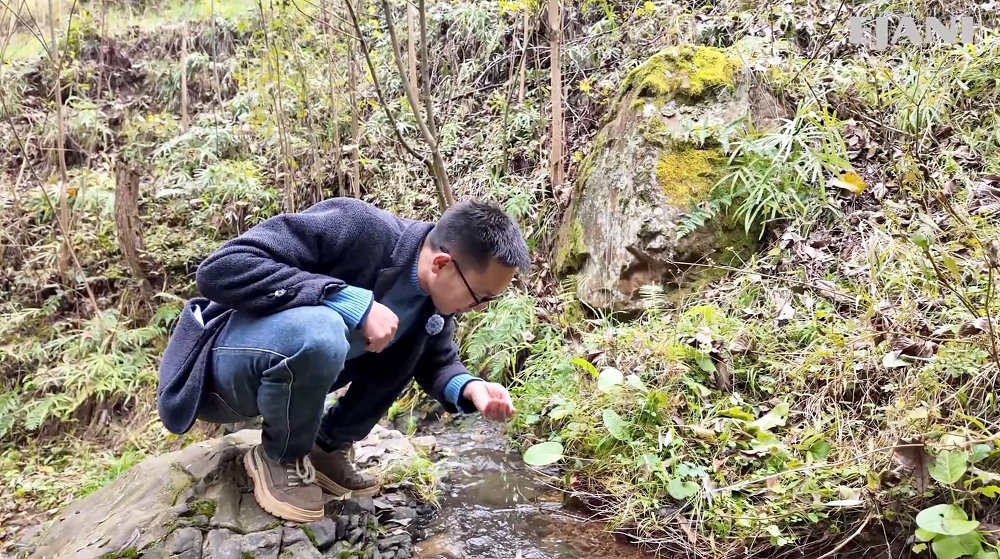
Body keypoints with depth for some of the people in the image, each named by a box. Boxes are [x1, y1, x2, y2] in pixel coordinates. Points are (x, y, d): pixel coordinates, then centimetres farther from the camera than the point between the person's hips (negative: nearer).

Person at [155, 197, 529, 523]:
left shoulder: (437, 290, -7)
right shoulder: (356, 229, -30)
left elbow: (436, 360, 8)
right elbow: (220, 269, -33)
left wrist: (469, 389, -16)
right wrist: (352, 302, -37)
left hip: (287, 373, 7)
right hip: (220, 368, -7)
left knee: (418, 336, 0)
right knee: (317, 331, -37)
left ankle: (329, 448, 8)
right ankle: (280, 457, -8)